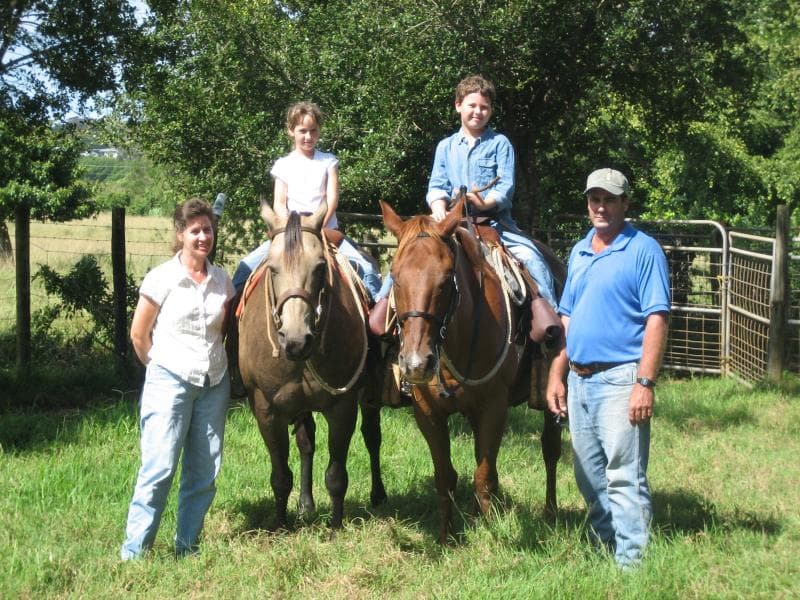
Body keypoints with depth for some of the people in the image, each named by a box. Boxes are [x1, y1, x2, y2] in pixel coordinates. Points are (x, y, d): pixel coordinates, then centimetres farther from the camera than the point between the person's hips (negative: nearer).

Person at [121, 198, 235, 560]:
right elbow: (139, 334, -1)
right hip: (170, 382, -5)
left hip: (214, 383, 5)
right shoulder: (162, 278, -7)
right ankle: (134, 551, -2)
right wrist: (161, 367, 7)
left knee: (204, 472, 7)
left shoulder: (221, 280, 6)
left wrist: (209, 359, 11)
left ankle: (187, 547, 20)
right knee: (159, 467, -10)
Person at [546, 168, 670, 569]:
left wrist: (645, 383, -20)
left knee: (624, 478, -8)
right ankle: (601, 548, 27)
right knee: (589, 478, 15)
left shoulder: (644, 250, -7)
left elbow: (656, 320, -13)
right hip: (579, 381, 7)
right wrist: (556, 375, 12)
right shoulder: (579, 252, 15)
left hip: (619, 379, -7)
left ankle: (631, 563, -3)